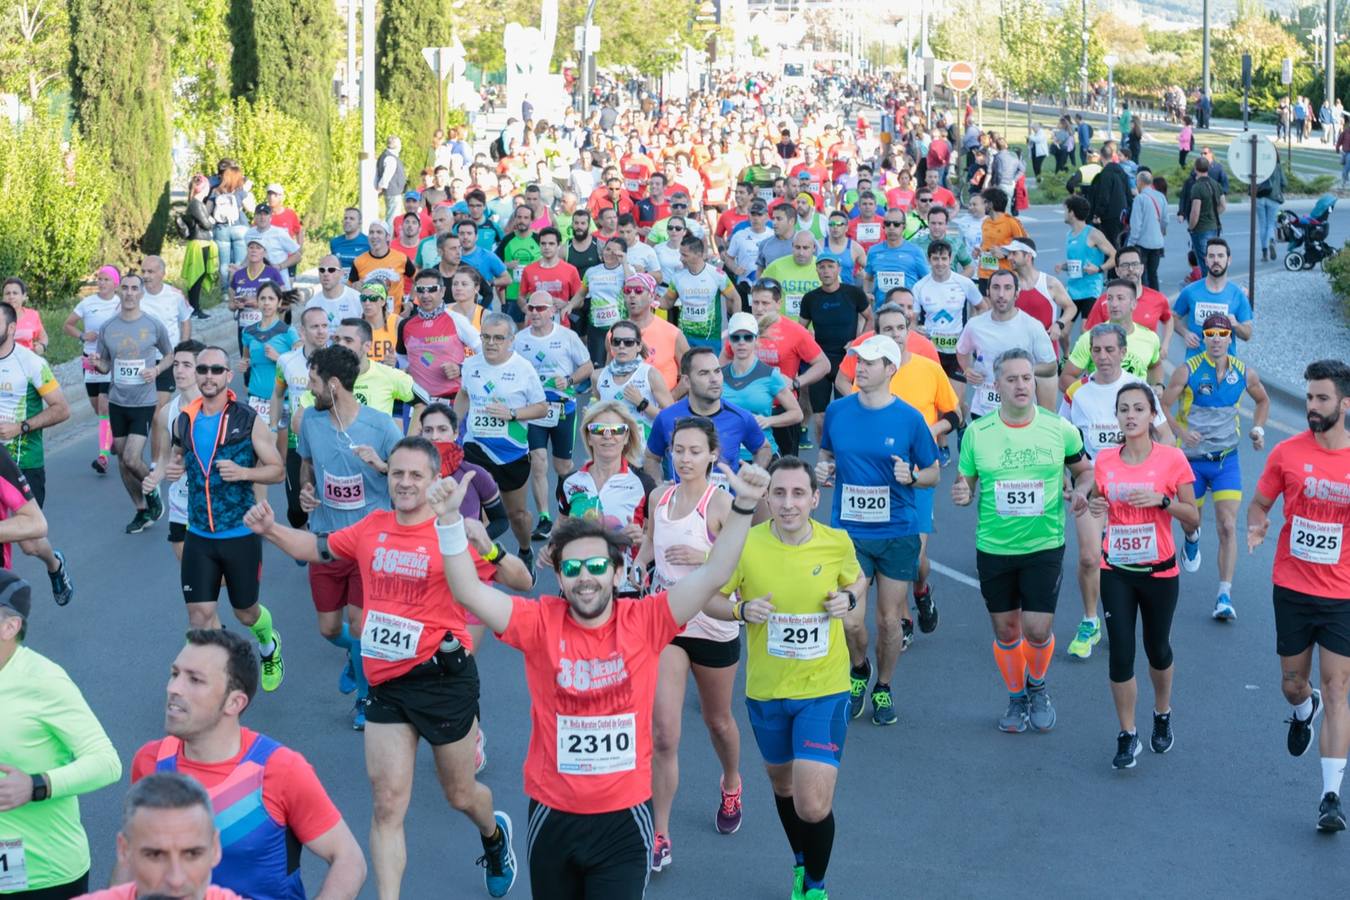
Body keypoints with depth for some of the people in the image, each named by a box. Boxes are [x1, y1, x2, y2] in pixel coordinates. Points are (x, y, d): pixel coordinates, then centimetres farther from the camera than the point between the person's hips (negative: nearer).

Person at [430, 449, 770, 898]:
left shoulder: (644, 622, -8)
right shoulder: (540, 623, -7)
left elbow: (714, 574, -15)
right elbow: (468, 592, -16)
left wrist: (743, 506, -28)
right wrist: (450, 521, -30)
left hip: (624, 816, -1)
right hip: (552, 814, 2)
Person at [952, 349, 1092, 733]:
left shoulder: (1060, 429, -5)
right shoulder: (977, 432, -4)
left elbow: (1085, 469, 11)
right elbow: (966, 484, 7)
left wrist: (1081, 490, -11)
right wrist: (962, 494, -17)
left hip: (1045, 545, -1)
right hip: (993, 547, 1)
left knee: (1037, 629, -6)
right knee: (1006, 630, 10)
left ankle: (1037, 687, 26)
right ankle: (1017, 697, 34)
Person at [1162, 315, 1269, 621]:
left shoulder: (1245, 373, -2)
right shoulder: (1188, 371, -11)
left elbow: (1263, 401, 18)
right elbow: (1163, 406, -7)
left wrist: (1258, 428, 1)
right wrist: (1181, 432, -24)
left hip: (1226, 459, 1)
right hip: (1192, 457, -1)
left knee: (1228, 527, -12)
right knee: (1192, 520, 15)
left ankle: (1225, 595, -12)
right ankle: (1191, 540, 54)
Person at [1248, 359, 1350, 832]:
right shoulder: (1287, 453, -3)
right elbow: (1259, 503, 8)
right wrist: (1256, 525, -14)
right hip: (1292, 588, 2)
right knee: (1293, 683, 13)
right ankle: (1305, 710, 52)